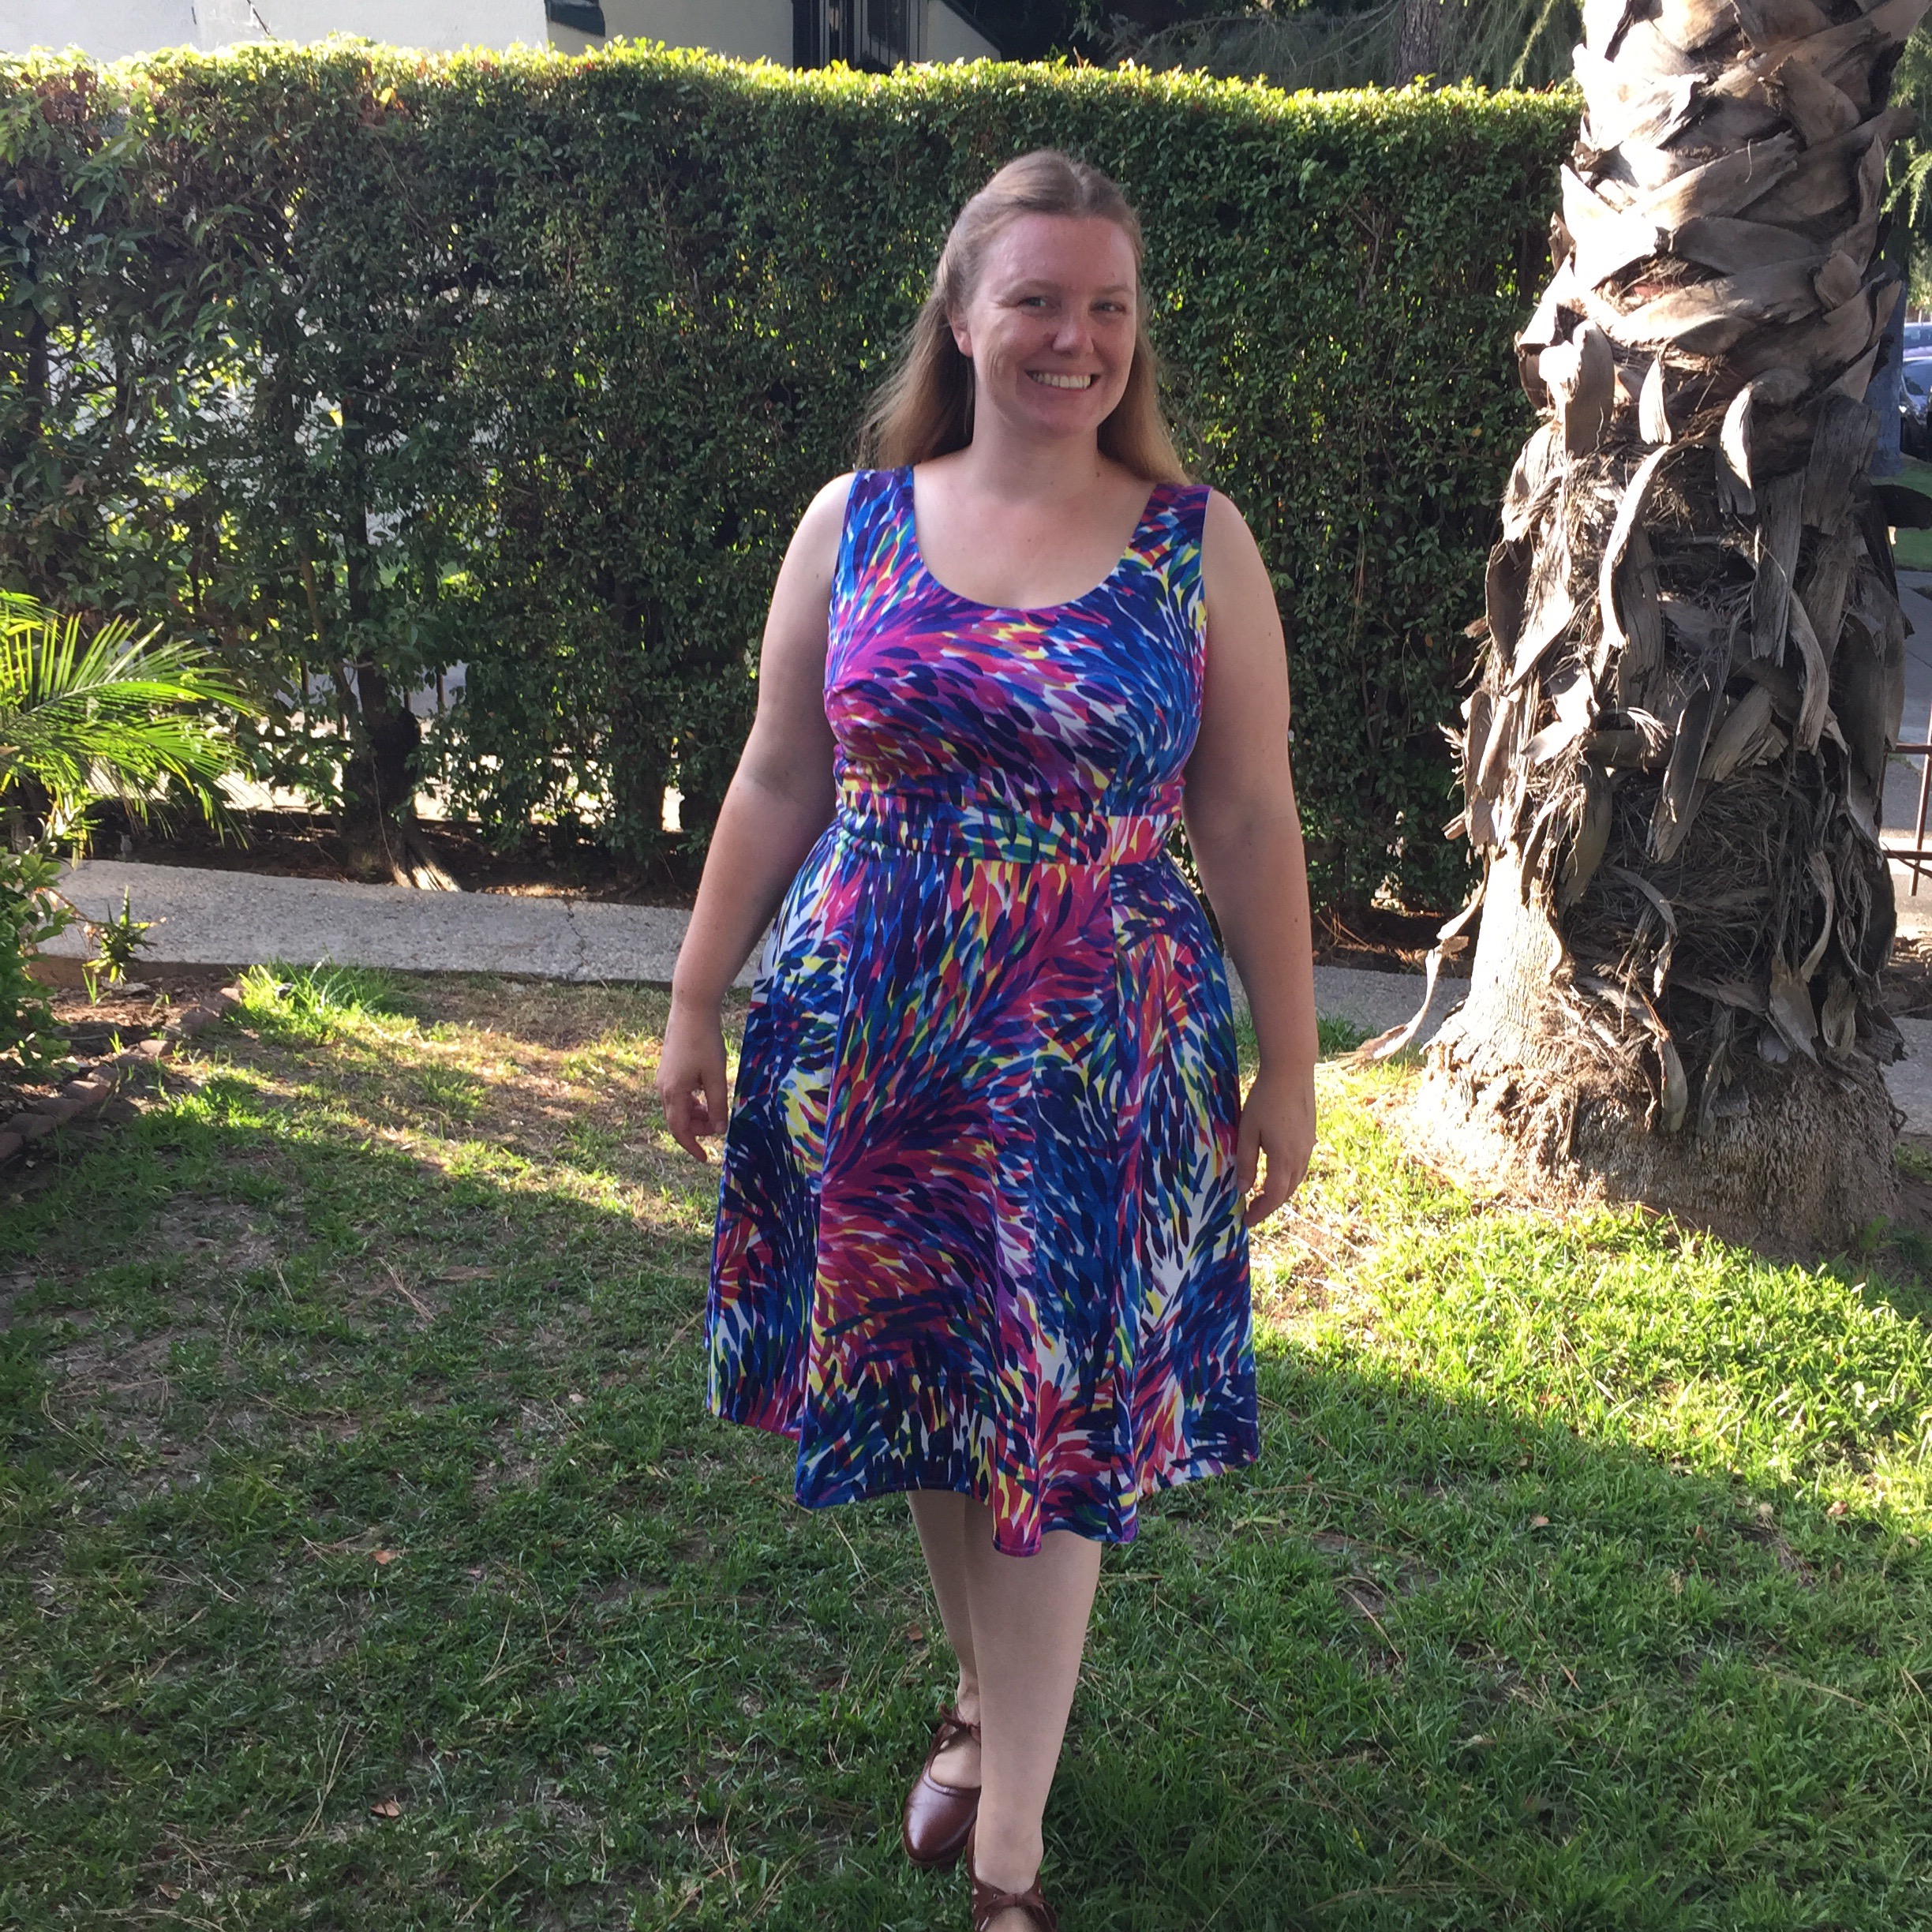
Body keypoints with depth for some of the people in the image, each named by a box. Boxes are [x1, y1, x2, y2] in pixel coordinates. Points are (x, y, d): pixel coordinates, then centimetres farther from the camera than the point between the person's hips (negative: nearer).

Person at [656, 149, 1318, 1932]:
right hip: (874, 1035, 2)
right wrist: (699, 1002, 8)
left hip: (1098, 1053, -2)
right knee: (920, 1395, 14)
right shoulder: (854, 521, 2)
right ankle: (989, 1698, 41)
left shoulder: (1196, 545, -2)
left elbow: (1249, 819, 0)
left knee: (1052, 1433, 3)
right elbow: (777, 782, 7)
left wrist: (1290, 1065, 1)